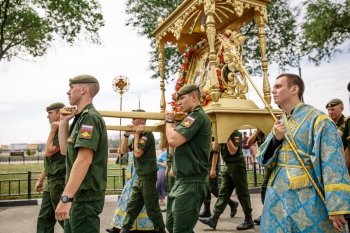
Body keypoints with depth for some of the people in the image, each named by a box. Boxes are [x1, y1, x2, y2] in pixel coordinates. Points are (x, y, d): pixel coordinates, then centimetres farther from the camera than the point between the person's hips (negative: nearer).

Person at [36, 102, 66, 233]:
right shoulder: (57, 132, 15)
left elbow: (49, 152, -18)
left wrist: (52, 130, -12)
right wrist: (41, 179, 21)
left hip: (59, 182, -9)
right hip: (51, 182, 10)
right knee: (44, 217, 14)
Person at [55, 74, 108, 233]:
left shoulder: (90, 117, -17)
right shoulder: (81, 117, 15)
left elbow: (84, 159, -26)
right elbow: (65, 150, 18)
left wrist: (66, 197, -29)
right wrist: (63, 122, 11)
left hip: (86, 195, -10)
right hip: (78, 193, 10)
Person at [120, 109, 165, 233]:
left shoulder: (146, 135, -12)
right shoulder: (138, 135, 14)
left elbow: (137, 153, -18)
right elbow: (123, 150, 13)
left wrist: (136, 135, -13)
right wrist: (127, 135, 1)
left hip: (148, 176, -9)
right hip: (140, 177, 9)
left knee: (152, 208, -1)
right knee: (131, 206, 14)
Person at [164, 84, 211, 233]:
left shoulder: (197, 116, -15)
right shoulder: (194, 117, 18)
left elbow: (173, 140, -24)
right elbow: (179, 143, 19)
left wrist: (169, 121, -7)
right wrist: (172, 122, 6)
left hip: (190, 183, -11)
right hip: (182, 181, 11)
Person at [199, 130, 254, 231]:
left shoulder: (236, 134, -11)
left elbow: (233, 151, -20)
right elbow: (215, 148, 2)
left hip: (237, 165, -7)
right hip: (227, 166, 7)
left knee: (242, 193, 1)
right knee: (223, 193, 6)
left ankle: (249, 220, 13)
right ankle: (213, 219, 7)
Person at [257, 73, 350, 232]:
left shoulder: (317, 119, -11)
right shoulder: (279, 123, 10)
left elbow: (333, 164, -16)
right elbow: (264, 159, 8)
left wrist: (337, 206, -19)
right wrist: (276, 139, -11)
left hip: (307, 199, -6)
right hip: (278, 197, 6)